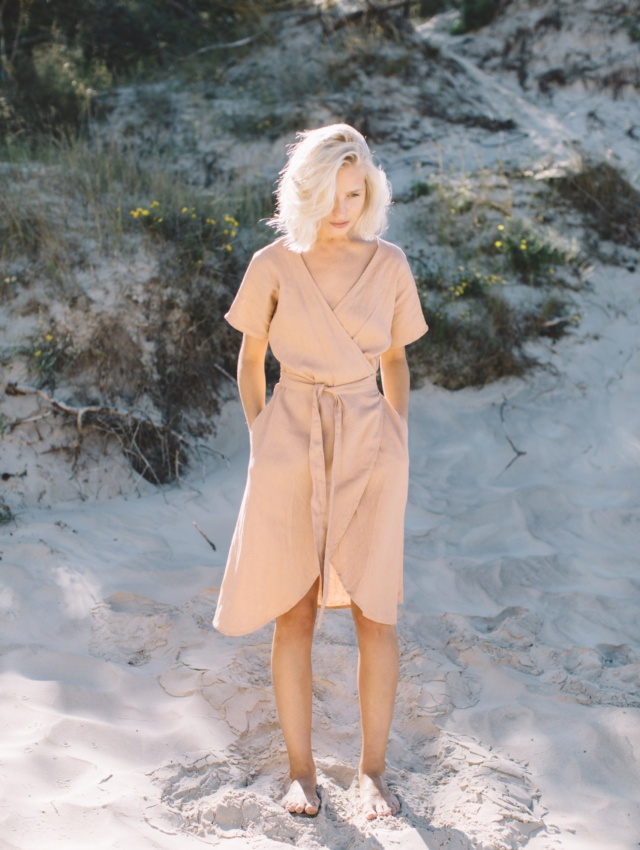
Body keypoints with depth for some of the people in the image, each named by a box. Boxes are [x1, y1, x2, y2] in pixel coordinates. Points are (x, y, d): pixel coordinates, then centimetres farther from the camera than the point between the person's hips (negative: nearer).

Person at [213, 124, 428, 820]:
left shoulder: (389, 265, 2)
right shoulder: (273, 266, -1)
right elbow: (250, 359, 9)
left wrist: (399, 442, 7)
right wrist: (259, 442, 3)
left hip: (368, 448, 1)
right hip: (292, 447, -1)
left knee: (376, 612, -1)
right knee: (296, 612, 4)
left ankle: (373, 770, 15)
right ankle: (301, 769, 18)